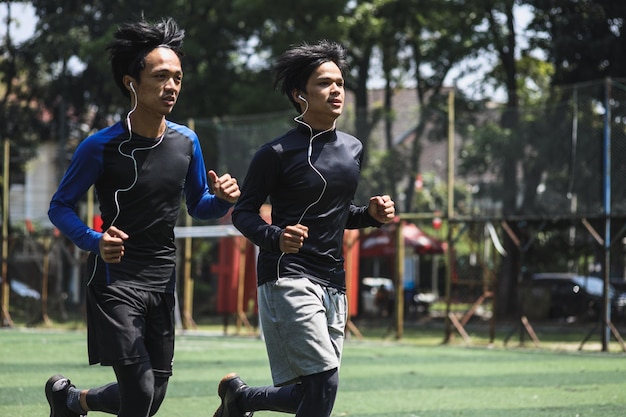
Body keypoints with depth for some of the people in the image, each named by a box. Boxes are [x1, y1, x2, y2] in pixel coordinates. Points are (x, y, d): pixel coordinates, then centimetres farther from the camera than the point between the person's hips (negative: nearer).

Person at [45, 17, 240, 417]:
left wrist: (222, 199, -8)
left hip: (162, 281, 6)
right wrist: (96, 242, -23)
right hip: (116, 282, -6)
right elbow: (60, 207, -4)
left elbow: (198, 206, 16)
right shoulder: (102, 147, -12)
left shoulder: (186, 141, 3)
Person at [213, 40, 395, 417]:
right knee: (324, 383, -19)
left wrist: (372, 214, 3)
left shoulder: (353, 149, 13)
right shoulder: (277, 154, -7)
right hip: (288, 277, -7)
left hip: (333, 284, 7)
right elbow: (243, 213, -4)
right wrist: (275, 237, -24)